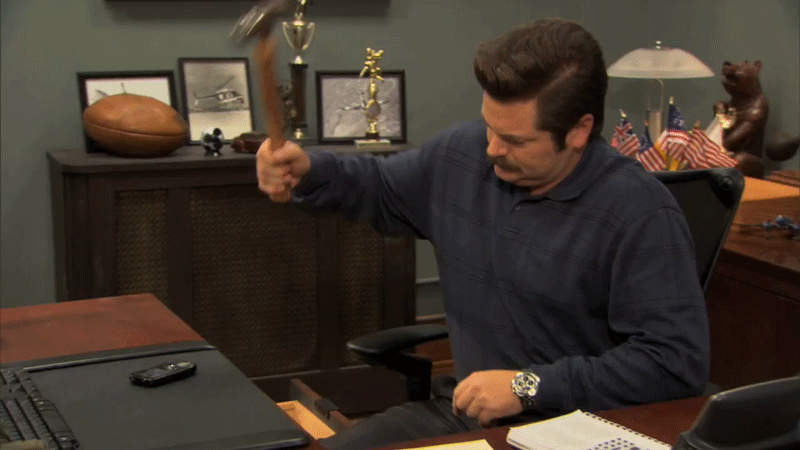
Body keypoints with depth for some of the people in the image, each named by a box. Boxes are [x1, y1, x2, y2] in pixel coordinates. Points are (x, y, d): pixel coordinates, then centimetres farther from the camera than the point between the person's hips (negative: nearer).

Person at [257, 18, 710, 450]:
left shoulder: (641, 214, -20)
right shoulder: (462, 153, 1)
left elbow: (678, 361, -23)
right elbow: (379, 188, 21)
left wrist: (531, 387, -22)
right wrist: (306, 171, 0)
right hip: (465, 409, 6)